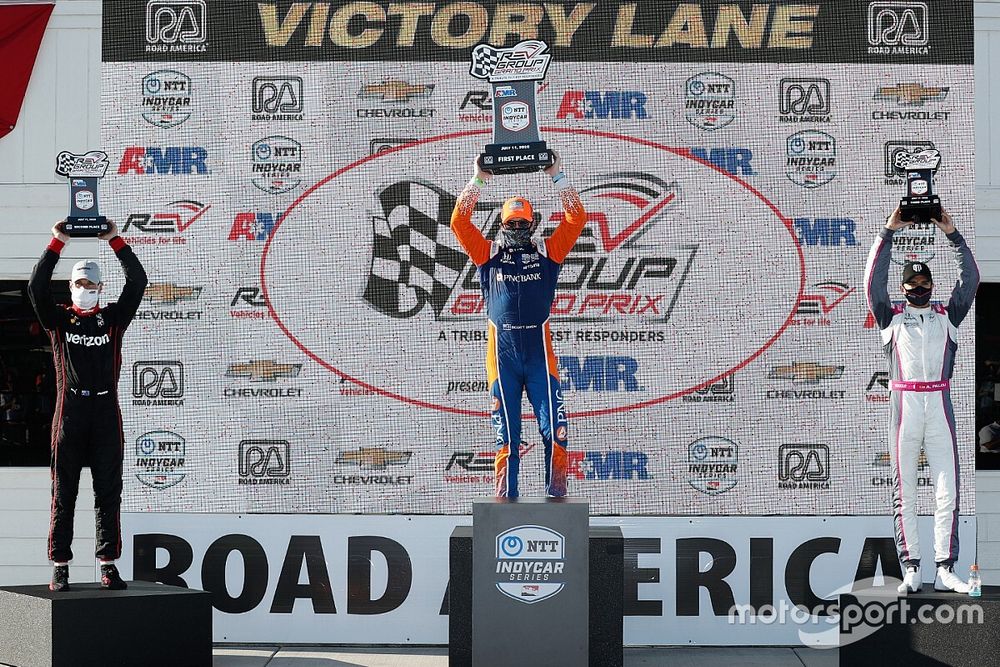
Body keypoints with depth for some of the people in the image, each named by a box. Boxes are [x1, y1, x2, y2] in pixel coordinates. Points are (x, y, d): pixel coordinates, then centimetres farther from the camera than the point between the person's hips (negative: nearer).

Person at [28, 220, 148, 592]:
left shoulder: (114, 318, 11)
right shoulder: (59, 320, 8)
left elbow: (137, 282, 2)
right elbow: (37, 288, -5)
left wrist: (115, 240, -1)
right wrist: (57, 243, -7)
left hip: (106, 411, 1)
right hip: (69, 411, -1)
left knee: (109, 493, 2)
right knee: (63, 494, 1)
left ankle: (109, 565, 6)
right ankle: (60, 568, 3)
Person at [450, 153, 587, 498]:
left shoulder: (547, 252, 11)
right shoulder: (489, 254, 12)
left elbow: (576, 218, 4)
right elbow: (459, 221, 4)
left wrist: (557, 176, 2)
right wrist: (479, 180, 2)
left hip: (538, 347, 0)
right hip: (502, 348, 0)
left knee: (553, 424, -7)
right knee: (505, 427, 3)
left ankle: (557, 489, -2)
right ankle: (505, 491, 6)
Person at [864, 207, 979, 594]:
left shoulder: (947, 316, 17)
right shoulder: (892, 318, 14)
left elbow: (970, 279, 11)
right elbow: (873, 282, 4)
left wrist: (951, 234, 6)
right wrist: (888, 233, 2)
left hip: (939, 404, 1)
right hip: (904, 405, -1)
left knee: (948, 490, -4)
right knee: (905, 491, -2)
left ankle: (945, 570, -3)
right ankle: (910, 569, -2)